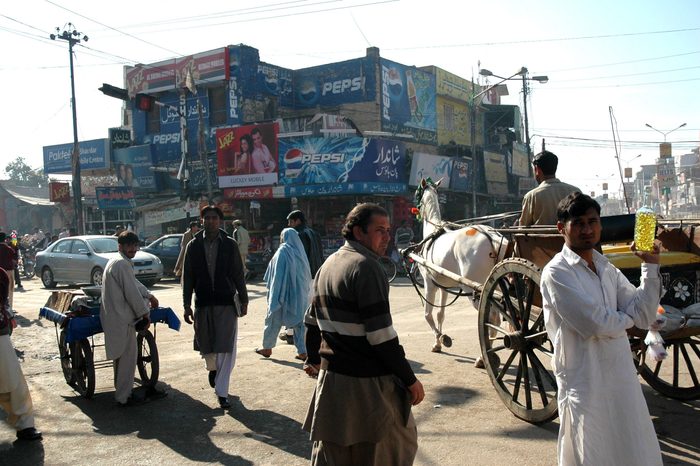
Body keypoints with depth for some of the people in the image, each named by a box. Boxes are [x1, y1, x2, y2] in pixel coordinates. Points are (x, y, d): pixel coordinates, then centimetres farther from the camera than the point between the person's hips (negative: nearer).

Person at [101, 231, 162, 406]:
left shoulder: (115, 262, 16)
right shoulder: (123, 264, -16)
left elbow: (134, 283, 27)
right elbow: (132, 292, -18)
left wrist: (148, 295, 27)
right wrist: (145, 314, -10)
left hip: (115, 317, 11)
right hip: (122, 318, -11)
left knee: (121, 356, 19)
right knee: (127, 357, -2)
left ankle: (122, 391, 30)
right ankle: (124, 397, 5)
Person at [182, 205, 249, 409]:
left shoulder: (230, 244, 0)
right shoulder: (194, 245, 2)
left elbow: (238, 274, 3)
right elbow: (187, 277, 3)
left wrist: (243, 300, 2)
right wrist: (187, 305, -1)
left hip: (227, 303, -1)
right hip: (203, 303, 1)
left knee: (227, 349, -4)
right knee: (205, 346, 12)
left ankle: (221, 392, 5)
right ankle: (213, 368, 45)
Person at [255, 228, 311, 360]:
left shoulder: (282, 251, -11)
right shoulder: (300, 252, 5)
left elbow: (277, 275, -14)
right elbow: (307, 276, 9)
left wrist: (274, 294, -11)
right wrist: (305, 293, 15)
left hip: (284, 293, -5)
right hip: (300, 294, 5)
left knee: (274, 319, 10)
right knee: (299, 321, 8)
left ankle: (267, 347, 21)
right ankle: (302, 351, 3)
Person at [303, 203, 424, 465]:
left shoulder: (328, 265, 11)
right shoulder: (366, 267, -16)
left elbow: (313, 321, 19)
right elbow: (380, 336, -21)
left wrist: (313, 358, 34)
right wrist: (410, 380, -14)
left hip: (331, 379, 8)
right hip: (368, 384, -8)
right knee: (400, 444, 9)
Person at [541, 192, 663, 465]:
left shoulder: (607, 269, 9)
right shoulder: (557, 273, -15)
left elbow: (644, 316, 1)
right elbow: (599, 325, -20)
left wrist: (650, 265, -5)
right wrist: (627, 317, -1)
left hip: (623, 380, 7)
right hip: (585, 388, -7)